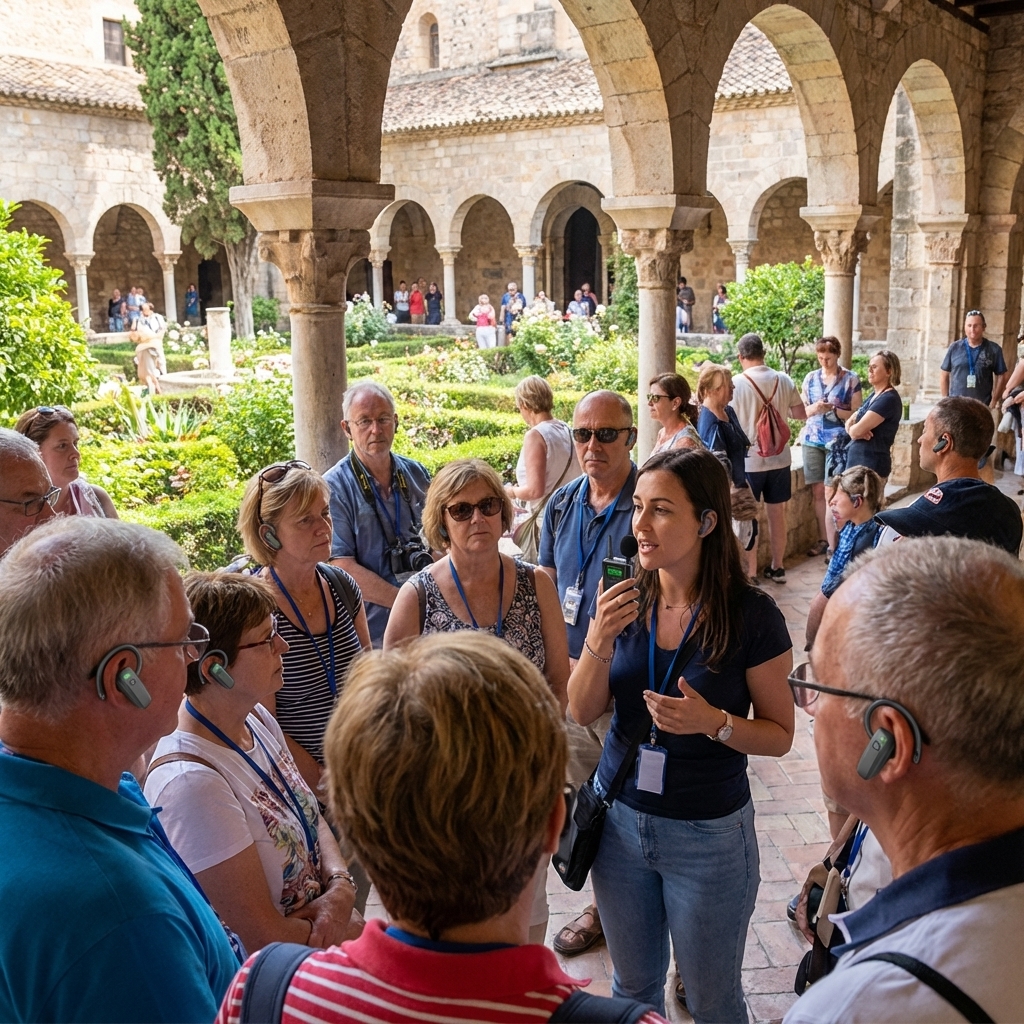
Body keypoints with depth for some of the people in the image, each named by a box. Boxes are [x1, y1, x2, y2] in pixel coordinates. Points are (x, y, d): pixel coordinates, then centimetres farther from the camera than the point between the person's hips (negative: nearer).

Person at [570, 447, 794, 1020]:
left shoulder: (751, 616, -17)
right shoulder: (626, 601, -6)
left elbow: (780, 735, -9)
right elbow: (583, 712, -5)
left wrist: (714, 722, -27)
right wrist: (600, 640, -22)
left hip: (708, 836, -3)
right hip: (619, 817, 4)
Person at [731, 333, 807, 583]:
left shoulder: (736, 384, -14)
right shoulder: (784, 380, -2)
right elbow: (801, 414, 8)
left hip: (748, 461, -4)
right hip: (779, 459, 4)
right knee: (777, 514, 16)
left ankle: (750, 574, 8)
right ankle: (777, 567, 27)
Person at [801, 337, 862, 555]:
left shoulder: (851, 379, -1)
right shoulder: (810, 378, 9)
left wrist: (833, 410, -17)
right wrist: (814, 408, -10)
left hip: (838, 442, -4)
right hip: (812, 441, 4)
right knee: (818, 491, 5)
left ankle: (833, 544, -3)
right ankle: (823, 540, 14)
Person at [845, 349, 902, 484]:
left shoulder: (889, 399, -15)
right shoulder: (874, 395, 16)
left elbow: (858, 430, -22)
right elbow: (851, 421, 15)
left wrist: (852, 430, 1)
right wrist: (851, 426, -9)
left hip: (872, 464, -10)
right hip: (858, 460, 10)